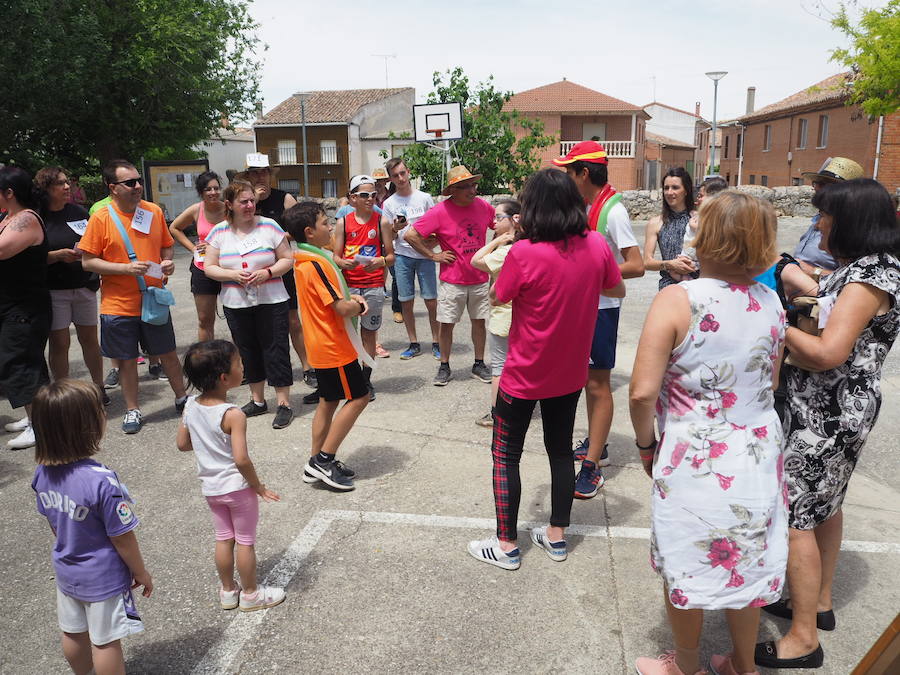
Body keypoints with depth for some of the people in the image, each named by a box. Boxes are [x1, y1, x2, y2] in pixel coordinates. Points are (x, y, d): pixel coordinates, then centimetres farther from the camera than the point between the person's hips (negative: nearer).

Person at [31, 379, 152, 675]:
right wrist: (141, 572, -8)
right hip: (103, 578, -7)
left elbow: (52, 523, 3)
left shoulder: (43, 473, -13)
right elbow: (122, 538, -24)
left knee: (73, 633, 26)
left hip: (66, 570, 7)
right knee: (105, 642, 13)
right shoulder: (102, 481, -34)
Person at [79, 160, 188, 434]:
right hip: (118, 305, -2)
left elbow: (167, 245, 14)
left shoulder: (154, 211, 2)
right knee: (126, 360, 9)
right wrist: (126, 268, -20)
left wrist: (167, 262, -7)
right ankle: (132, 411, 24)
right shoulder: (100, 218, -9)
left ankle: (182, 399, 31)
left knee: (168, 354, 12)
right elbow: (88, 262, -8)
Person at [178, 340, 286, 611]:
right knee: (245, 541, 11)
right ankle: (251, 594, 27)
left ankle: (228, 591, 35)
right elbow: (241, 460, -29)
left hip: (210, 487, 6)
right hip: (237, 487, -6)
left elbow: (182, 444, 5)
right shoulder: (233, 415, -27)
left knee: (223, 538, 21)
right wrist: (258, 486, -15)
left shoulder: (191, 405, -6)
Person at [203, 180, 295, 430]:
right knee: (248, 351, 13)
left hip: (271, 301, -3)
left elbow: (287, 259, -1)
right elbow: (209, 268, 3)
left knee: (276, 350, -2)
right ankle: (257, 400, 28)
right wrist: (233, 274, -15)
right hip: (236, 304, 3)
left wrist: (267, 272, -18)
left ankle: (284, 403, 6)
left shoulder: (269, 226, -3)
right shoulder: (219, 232, 2)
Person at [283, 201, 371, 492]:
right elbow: (342, 309, -25)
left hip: (322, 346, 10)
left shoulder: (303, 260, 9)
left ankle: (317, 463, 24)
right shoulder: (316, 264, -22)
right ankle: (323, 460, 4)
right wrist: (359, 305, -4)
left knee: (329, 401, 16)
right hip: (335, 347, -10)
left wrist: (350, 298, 1)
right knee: (358, 397, 1)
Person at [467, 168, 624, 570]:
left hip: (525, 375, -5)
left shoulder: (524, 253, -24)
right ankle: (556, 536, 32)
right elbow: (618, 290, 8)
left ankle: (506, 545, 19)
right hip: (571, 374, 5)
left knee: (505, 455, 10)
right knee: (561, 450, 19)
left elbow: (499, 298, -8)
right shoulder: (596, 246, -8)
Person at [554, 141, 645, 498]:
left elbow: (636, 266, -22)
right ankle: (596, 445, 32)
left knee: (598, 384, -3)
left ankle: (591, 467, 4)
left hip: (602, 307, -9)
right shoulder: (584, 206, 8)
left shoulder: (613, 211, -18)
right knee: (587, 379, 17)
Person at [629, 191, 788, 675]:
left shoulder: (677, 300, -19)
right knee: (747, 563, 23)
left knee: (684, 569, 17)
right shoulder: (771, 304, -2)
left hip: (694, 461, -5)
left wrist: (645, 443, -5)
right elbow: (770, 384, 9)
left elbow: (642, 392, -22)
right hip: (758, 454, 5)